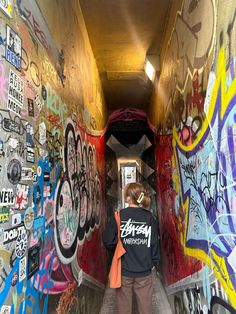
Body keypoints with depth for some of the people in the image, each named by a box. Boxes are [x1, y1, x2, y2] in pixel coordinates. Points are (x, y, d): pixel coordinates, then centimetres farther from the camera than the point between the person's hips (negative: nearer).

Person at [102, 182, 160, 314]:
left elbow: (107, 241, -10)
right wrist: (155, 262, 10)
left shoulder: (118, 216, -11)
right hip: (144, 270, 1)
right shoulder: (150, 218, -7)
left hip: (123, 269, -1)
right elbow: (154, 243, -5)